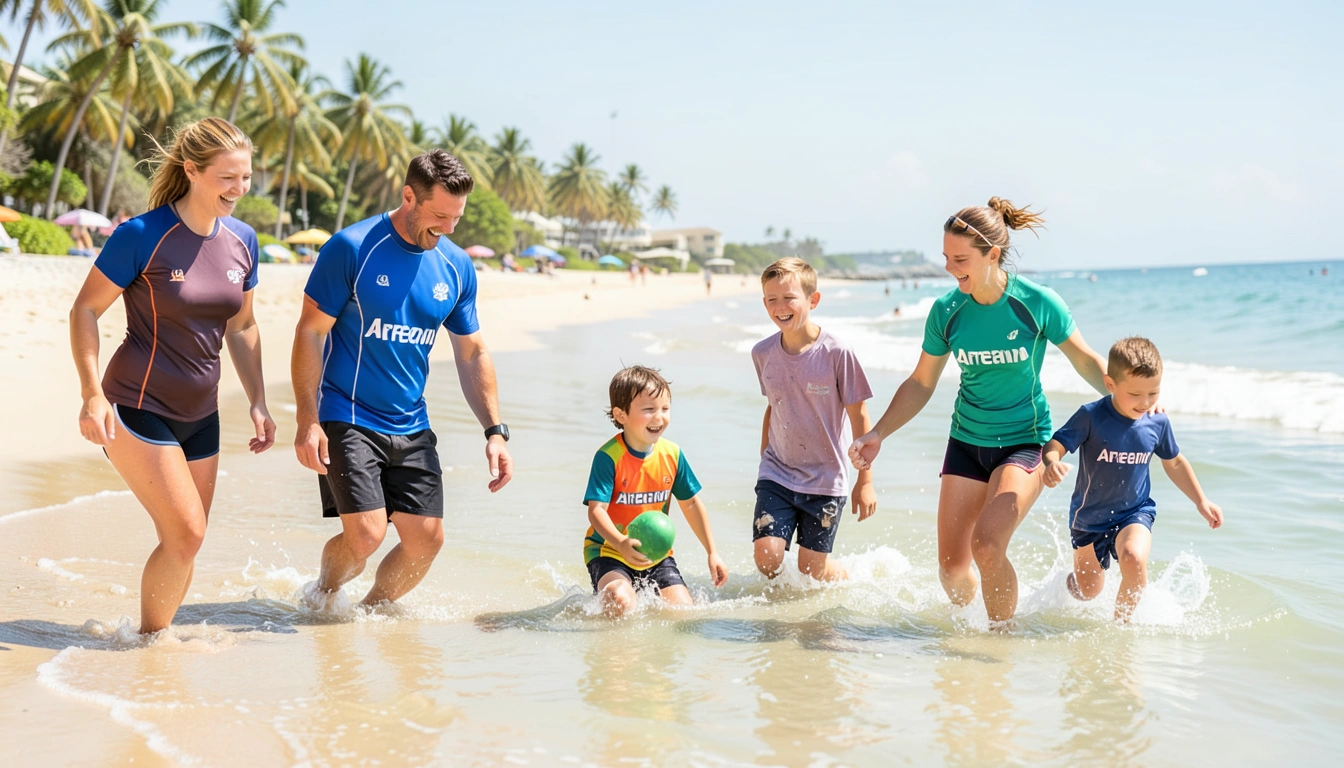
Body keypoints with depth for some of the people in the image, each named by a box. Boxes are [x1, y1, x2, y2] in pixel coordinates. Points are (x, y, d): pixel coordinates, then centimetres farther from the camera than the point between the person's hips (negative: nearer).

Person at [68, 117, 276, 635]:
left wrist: (258, 403, 9)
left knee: (185, 542, 9)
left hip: (199, 414, 6)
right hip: (138, 407, -6)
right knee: (186, 534, -12)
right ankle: (148, 641, 7)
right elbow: (85, 310, -9)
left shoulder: (242, 241, 3)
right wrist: (92, 394, -18)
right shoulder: (142, 236, -15)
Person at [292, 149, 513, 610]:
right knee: (366, 534, -15)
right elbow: (310, 334, -10)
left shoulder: (457, 267, 4)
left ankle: (372, 607, 25)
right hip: (347, 418, -5)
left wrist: (495, 432, 4)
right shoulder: (352, 248, -11)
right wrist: (308, 422, -16)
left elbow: (472, 354, 12)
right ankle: (323, 595, 16)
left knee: (427, 539, 0)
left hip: (411, 427, 5)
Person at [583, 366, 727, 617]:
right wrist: (621, 544, -43)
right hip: (608, 550, -5)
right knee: (621, 604, -30)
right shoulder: (608, 457, -18)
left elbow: (691, 503, 9)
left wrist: (712, 552, 10)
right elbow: (596, 510, -25)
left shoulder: (672, 454, -3)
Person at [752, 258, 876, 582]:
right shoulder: (763, 353, -1)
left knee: (812, 569, 1)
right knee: (766, 556, -13)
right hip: (777, 473, 3)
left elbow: (859, 417, -7)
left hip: (825, 479, -3)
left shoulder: (836, 353, -14)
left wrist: (865, 481, -7)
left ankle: (846, 579, 35)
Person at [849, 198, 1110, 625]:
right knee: (951, 566, 0)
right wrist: (877, 435, -2)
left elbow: (1087, 362, -1)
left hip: (1025, 441, -4)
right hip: (967, 442, 4)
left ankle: (1002, 634, 0)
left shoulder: (1037, 302, -14)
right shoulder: (946, 311, -5)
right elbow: (921, 384, 6)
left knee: (986, 546, -24)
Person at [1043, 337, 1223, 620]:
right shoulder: (1091, 416, -21)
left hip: (1135, 512, 1)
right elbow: (1055, 444, -24)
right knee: (1087, 592, 11)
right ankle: (1072, 579, 51)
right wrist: (1052, 463, -47)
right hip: (1089, 516, -1)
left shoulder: (1158, 422, -9)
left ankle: (1122, 621, -5)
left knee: (1134, 558, -31)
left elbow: (1174, 462, 9)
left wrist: (1201, 501, 12)